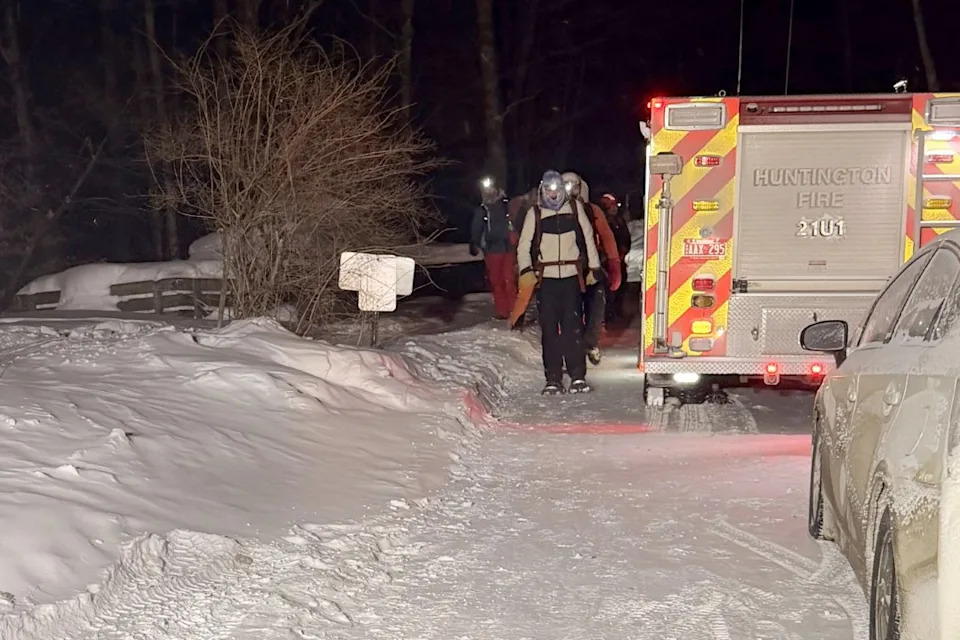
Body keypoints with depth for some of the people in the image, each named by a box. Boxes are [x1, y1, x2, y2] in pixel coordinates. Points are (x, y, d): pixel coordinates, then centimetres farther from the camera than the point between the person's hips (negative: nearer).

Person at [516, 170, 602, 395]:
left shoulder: (575, 209, 8)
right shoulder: (534, 213, 5)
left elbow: (588, 238, 13)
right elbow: (524, 245, 4)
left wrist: (594, 268, 10)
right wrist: (526, 270, -11)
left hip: (572, 277, 0)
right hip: (546, 278, 0)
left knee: (573, 327, -4)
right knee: (549, 329, 0)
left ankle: (578, 376, 1)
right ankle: (553, 379, 4)